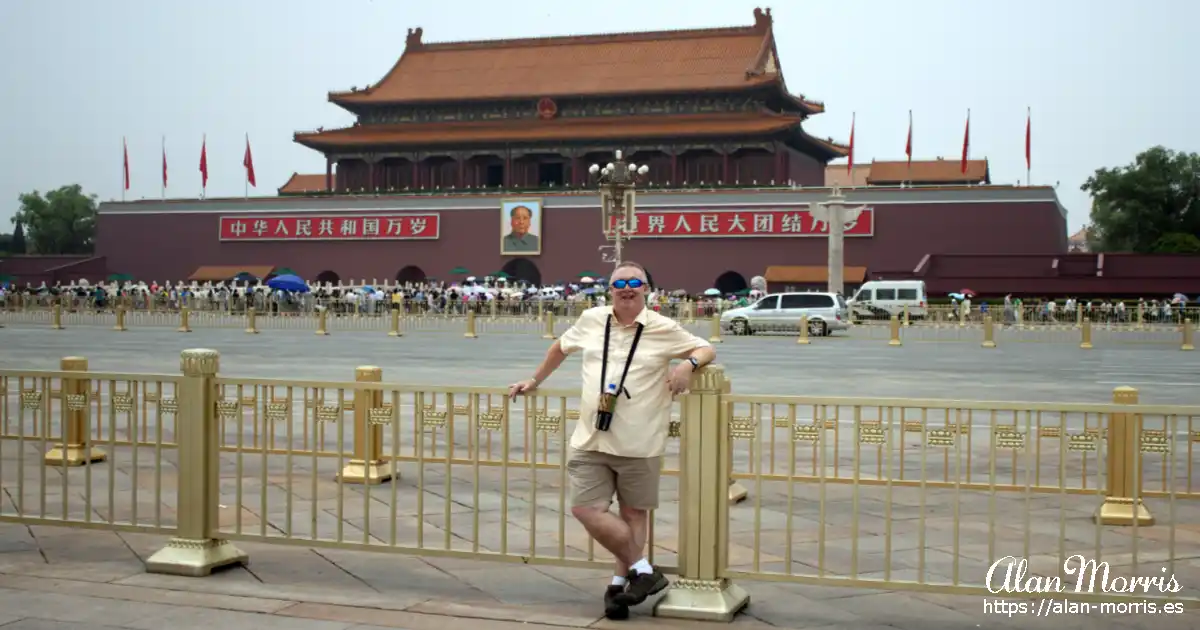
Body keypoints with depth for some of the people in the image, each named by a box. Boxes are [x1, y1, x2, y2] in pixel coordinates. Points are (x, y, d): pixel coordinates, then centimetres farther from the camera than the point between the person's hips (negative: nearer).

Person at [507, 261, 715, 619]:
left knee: (633, 513, 8)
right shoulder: (591, 321, 7)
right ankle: (642, 570, 7)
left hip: (638, 442, -2)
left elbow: (706, 350, 4)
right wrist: (535, 380, 28)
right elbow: (560, 348, 24)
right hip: (591, 439, 3)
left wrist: (688, 365, -17)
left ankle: (622, 580, 23)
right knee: (585, 509, -5)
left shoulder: (664, 329, -3)